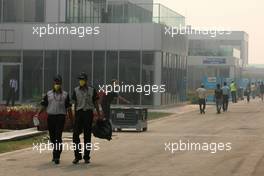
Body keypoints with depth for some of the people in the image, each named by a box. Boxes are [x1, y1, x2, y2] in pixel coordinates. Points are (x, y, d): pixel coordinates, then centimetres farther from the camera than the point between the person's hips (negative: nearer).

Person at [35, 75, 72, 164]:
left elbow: (68, 108, 7)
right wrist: (38, 114, -5)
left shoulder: (65, 95, 8)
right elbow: (43, 106, 9)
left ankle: (57, 156, -15)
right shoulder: (48, 94, 11)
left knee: (58, 136, -12)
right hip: (50, 117, 3)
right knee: (52, 137, 9)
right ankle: (55, 153, 26)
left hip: (60, 117, -3)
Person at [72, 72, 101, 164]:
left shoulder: (92, 90, 3)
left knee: (87, 135, 3)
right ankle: (77, 156, 3)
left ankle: (86, 157, 10)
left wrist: (99, 115, 4)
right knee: (75, 134, -6)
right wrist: (75, 115, 8)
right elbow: (75, 103, 11)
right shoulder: (76, 90, 8)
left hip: (88, 113, -1)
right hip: (79, 112, 1)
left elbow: (95, 103, 7)